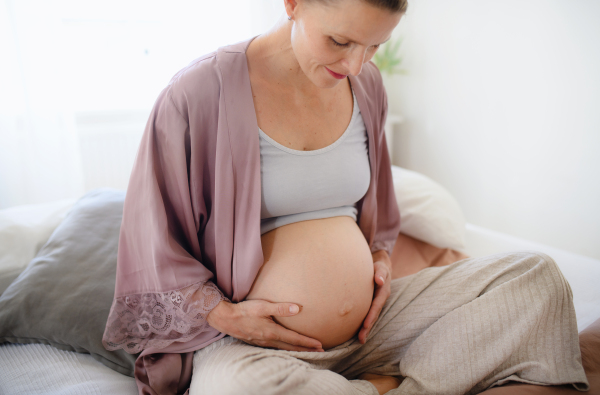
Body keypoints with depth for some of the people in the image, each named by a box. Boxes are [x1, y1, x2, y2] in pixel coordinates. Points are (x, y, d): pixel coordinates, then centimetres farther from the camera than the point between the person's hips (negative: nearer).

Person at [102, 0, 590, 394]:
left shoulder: (366, 85, 5)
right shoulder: (199, 92, -12)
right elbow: (154, 239, -5)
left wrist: (380, 256, 3)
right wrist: (225, 314, -14)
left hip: (366, 324, 5)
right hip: (251, 342, -4)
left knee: (537, 276, -6)